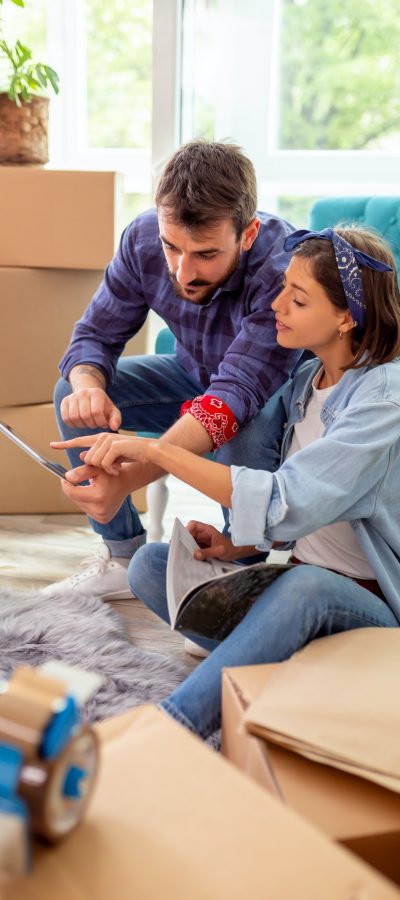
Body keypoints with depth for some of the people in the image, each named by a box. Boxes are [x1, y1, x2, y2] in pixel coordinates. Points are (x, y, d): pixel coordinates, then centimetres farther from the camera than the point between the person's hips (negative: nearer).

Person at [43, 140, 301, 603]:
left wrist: (128, 478, -60)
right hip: (195, 375, 5)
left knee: (241, 434, -38)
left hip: (274, 393, -5)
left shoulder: (283, 270, -38)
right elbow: (95, 334, -11)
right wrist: (89, 386, -37)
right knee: (73, 392, -13)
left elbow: (236, 397, -47)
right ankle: (123, 556, -1)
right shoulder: (144, 237, -22)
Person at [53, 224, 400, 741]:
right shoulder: (305, 382, 6)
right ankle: (278, 664, -20)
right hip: (295, 584, 8)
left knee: (306, 584, -41)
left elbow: (286, 504, -30)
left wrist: (154, 451, -29)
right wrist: (238, 547, -6)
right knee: (150, 565, -8)